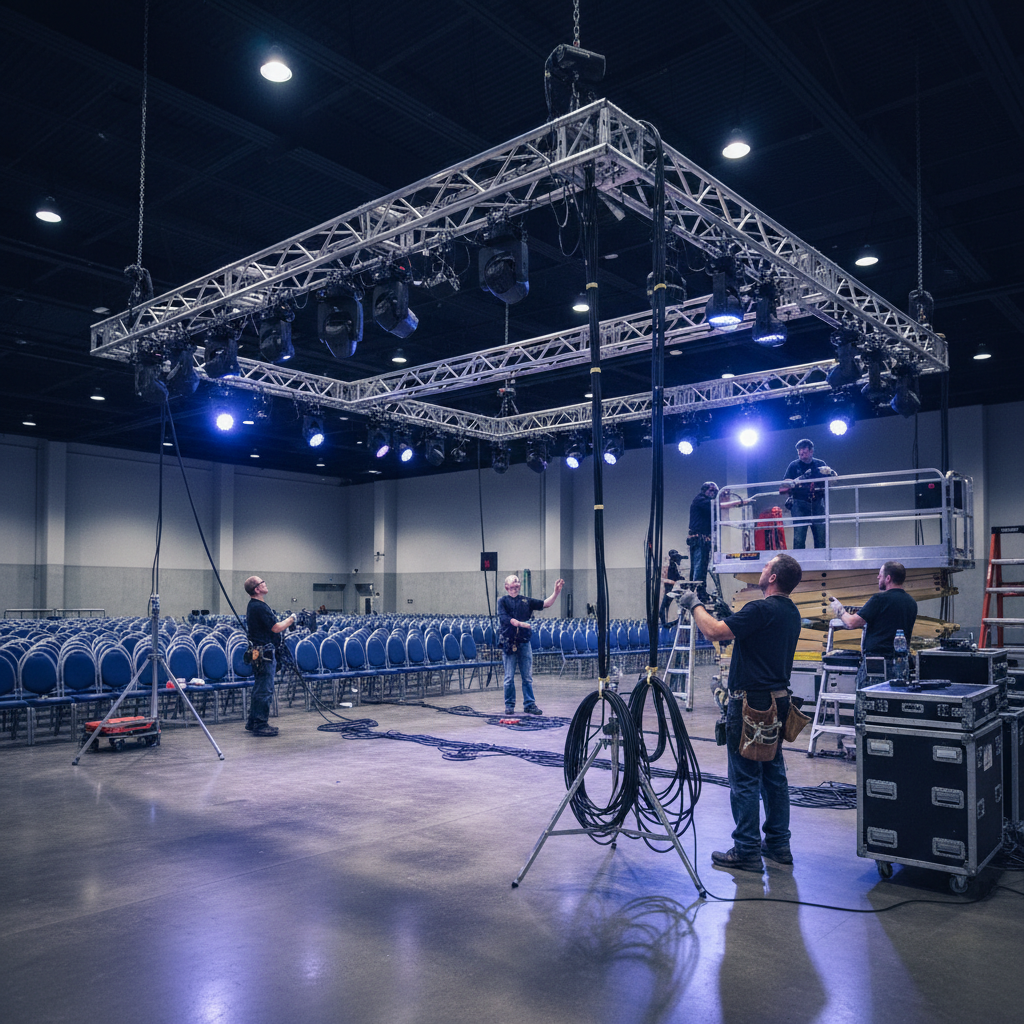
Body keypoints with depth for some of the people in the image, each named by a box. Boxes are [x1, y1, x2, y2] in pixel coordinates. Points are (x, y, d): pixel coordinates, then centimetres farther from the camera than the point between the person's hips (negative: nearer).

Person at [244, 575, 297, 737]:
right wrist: (290, 620, -6)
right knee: (265, 690, -5)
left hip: (259, 652, 11)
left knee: (259, 688, 17)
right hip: (264, 652, -11)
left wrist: (285, 623, 10)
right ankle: (260, 725, 0)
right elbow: (276, 628, -20)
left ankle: (253, 722, 25)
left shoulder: (253, 606, 14)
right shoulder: (259, 607, -19)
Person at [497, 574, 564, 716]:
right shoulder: (503, 601, 3)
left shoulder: (526, 601, 12)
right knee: (509, 677, 3)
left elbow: (546, 604, 9)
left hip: (524, 642, 3)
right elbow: (504, 617, -13)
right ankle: (509, 705, 14)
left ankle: (529, 704, 13)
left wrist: (556, 593, -5)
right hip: (509, 643, -2)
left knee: (527, 677, 6)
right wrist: (520, 623, -25)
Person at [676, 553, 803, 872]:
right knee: (774, 773, 16)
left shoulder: (761, 609, -19)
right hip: (778, 700, 10)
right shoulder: (791, 612, 11)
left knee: (745, 779, -2)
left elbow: (714, 632, -24)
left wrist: (695, 605, -10)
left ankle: (747, 851, 4)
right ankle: (778, 843, 25)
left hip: (751, 704, -9)